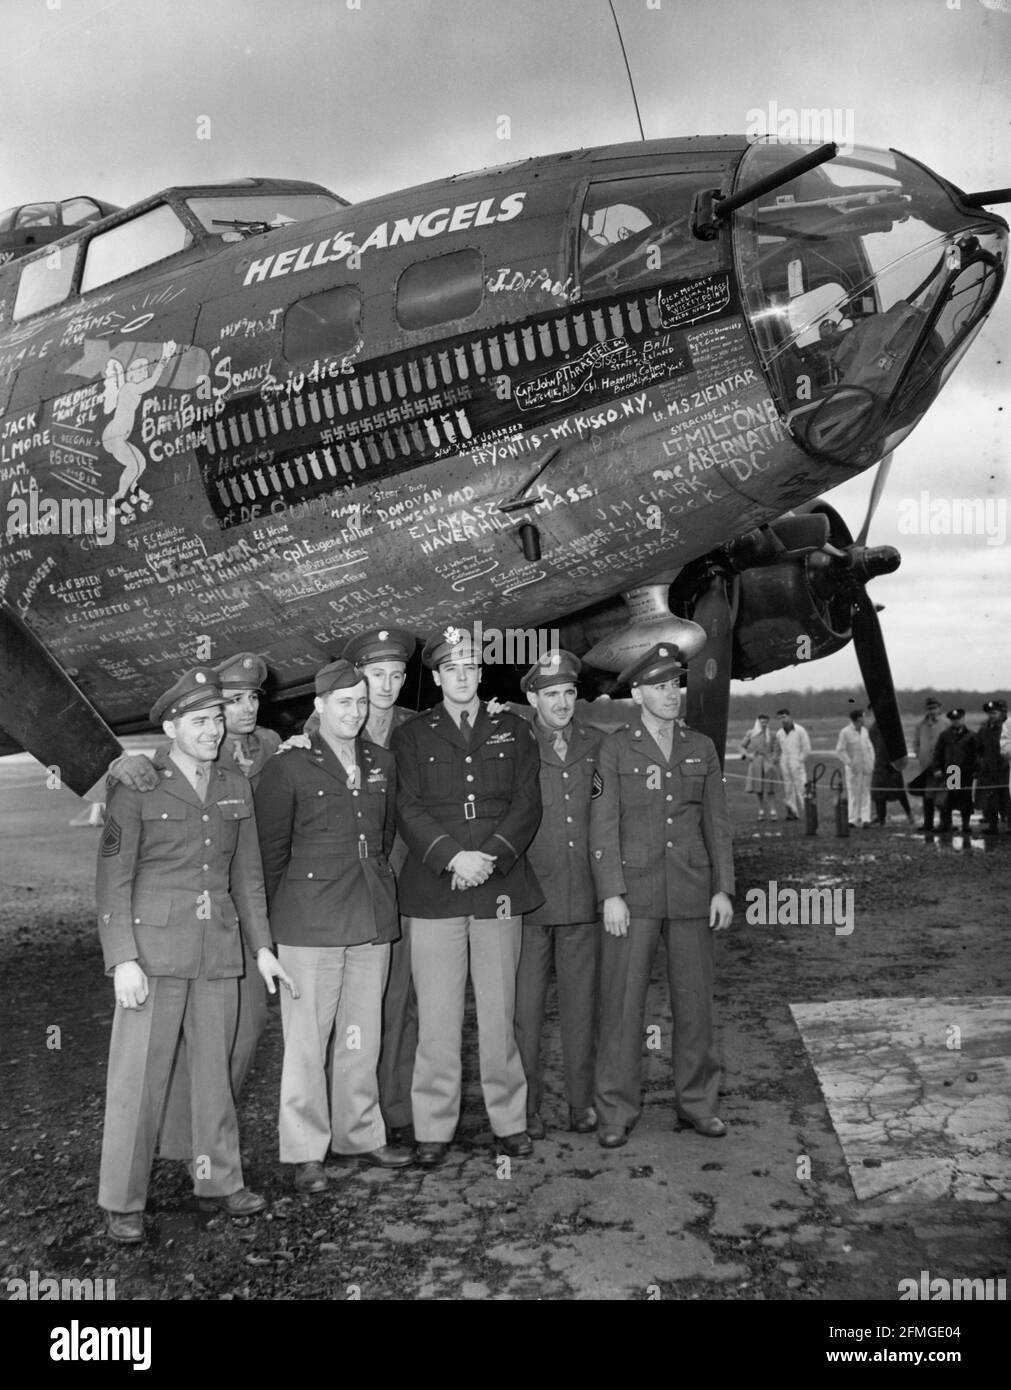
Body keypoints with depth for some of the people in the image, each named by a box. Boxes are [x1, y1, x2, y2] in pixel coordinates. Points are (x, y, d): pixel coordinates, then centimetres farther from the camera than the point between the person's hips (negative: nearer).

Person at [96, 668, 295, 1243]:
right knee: (139, 1077, 0)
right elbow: (113, 879, -7)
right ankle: (123, 1203, 13)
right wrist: (123, 959, -13)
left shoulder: (236, 787, 11)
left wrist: (262, 947, 12)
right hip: (155, 950, -4)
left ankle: (219, 1179, 26)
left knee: (215, 1069, 12)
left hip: (218, 950, 4)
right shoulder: (136, 787, -5)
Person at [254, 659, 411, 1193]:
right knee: (306, 1039, 0)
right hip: (310, 921, -5)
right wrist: (279, 914, 3)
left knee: (362, 1036, 12)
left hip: (372, 918, 5)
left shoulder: (381, 763, 11)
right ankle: (305, 1153, 11)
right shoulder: (288, 767, -5)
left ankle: (358, 1137, 26)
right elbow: (270, 849, -1)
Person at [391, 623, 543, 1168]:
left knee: (499, 1012, 5)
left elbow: (527, 805, 5)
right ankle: (433, 1130, 10)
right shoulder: (411, 736, 10)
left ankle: (510, 1122, 18)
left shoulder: (514, 732, 14)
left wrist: (490, 857, -10)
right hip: (434, 892, -1)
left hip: (500, 889, 1)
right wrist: (453, 857, -15)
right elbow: (409, 810, -1)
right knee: (436, 1017, 0)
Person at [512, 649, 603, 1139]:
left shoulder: (597, 745, 7)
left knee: (580, 1003, 10)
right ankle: (526, 1106, 18)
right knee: (525, 1006, 4)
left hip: (582, 897, 3)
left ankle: (581, 1102, 23)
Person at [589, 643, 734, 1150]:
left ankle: (697, 1102, 23)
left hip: (691, 892, 3)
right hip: (633, 891, -3)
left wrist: (723, 889, 3)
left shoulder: (701, 748, 10)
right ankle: (617, 1112, 10)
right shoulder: (614, 749, -1)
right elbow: (604, 826, -5)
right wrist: (611, 895, -12)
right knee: (622, 1000, -1)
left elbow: (717, 822, 10)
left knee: (694, 999, 8)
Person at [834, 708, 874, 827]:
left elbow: (869, 747, 15)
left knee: (865, 792, 2)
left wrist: (872, 762, 5)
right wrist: (850, 763, -14)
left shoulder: (864, 731, 8)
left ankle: (865, 818, 2)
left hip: (866, 767, 5)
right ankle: (854, 818, 3)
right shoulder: (845, 732, -10)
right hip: (854, 767, -5)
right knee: (854, 793, -3)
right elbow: (840, 750, -11)